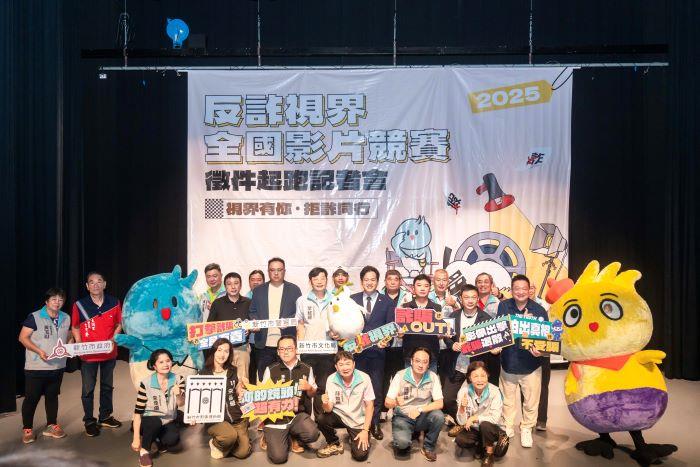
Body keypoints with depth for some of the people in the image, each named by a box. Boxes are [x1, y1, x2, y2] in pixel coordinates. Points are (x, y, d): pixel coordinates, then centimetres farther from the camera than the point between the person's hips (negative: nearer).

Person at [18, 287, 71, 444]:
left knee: (52, 396, 14)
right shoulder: (34, 317, -11)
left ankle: (51, 426, 26)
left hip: (57, 366, 5)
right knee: (31, 398, 4)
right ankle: (27, 429, 18)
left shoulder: (66, 318, 7)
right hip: (36, 367, -5)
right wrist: (39, 350, -22)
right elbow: (23, 337, -11)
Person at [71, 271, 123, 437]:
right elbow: (75, 327, 2)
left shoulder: (114, 303, -5)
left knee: (107, 386, 16)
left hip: (109, 353, 2)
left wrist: (113, 339, -12)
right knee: (88, 389, 8)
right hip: (88, 355, -2)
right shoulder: (79, 305, -9)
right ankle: (89, 421, 23)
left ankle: (105, 417, 33)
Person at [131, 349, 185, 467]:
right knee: (155, 421, -36)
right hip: (149, 421, -2)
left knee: (173, 439, -28)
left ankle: (160, 441, 8)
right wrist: (136, 438, -14)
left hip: (168, 421, 2)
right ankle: (144, 451, -11)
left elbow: (181, 404, -10)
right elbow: (138, 412, -11)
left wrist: (178, 395, -34)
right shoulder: (146, 383, -15)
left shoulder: (178, 379, -6)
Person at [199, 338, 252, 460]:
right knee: (230, 435, -34)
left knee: (243, 453, -14)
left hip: (237, 417, 2)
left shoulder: (234, 372, 8)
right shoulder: (203, 374, 3)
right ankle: (216, 444, 2)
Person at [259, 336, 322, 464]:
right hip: (275, 417, -1)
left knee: (312, 434, -28)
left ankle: (293, 437, 7)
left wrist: (309, 388, -10)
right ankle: (270, 436, 19)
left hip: (297, 414, 2)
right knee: (278, 457, -16)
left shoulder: (307, 369, 1)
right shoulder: (271, 370, -4)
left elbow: (312, 394, 11)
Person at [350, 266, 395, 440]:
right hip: (357, 350, 1)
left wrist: (385, 341, -16)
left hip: (377, 350, -1)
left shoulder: (387, 302, 4)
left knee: (376, 389, 6)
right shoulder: (352, 299, 7)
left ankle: (375, 424, 20)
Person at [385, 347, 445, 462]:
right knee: (402, 442, -31)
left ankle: (428, 447, -2)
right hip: (403, 417, -2)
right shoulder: (400, 376, -14)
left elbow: (439, 403, -13)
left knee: (439, 416, -29)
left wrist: (420, 409, -27)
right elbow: (387, 403, -14)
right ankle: (402, 445, 9)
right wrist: (395, 402, -39)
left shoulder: (433, 377, -10)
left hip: (422, 417, 2)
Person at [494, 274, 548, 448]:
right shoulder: (503, 306, -5)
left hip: (531, 364, -1)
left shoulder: (539, 310, -9)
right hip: (508, 362, 1)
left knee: (531, 401, 10)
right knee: (508, 400, 17)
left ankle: (526, 429, 32)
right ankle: (507, 427, 36)